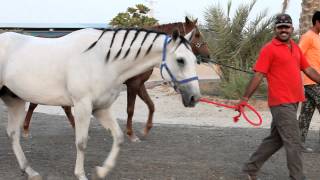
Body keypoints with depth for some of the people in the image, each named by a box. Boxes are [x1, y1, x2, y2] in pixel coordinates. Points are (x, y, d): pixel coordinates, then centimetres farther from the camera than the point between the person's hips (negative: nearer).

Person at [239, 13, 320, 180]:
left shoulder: (295, 48, 14)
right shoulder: (269, 49, -9)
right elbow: (258, 75, -12)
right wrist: (245, 98, -14)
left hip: (293, 102, 8)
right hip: (281, 103, -8)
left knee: (275, 139, 15)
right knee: (293, 143, -6)